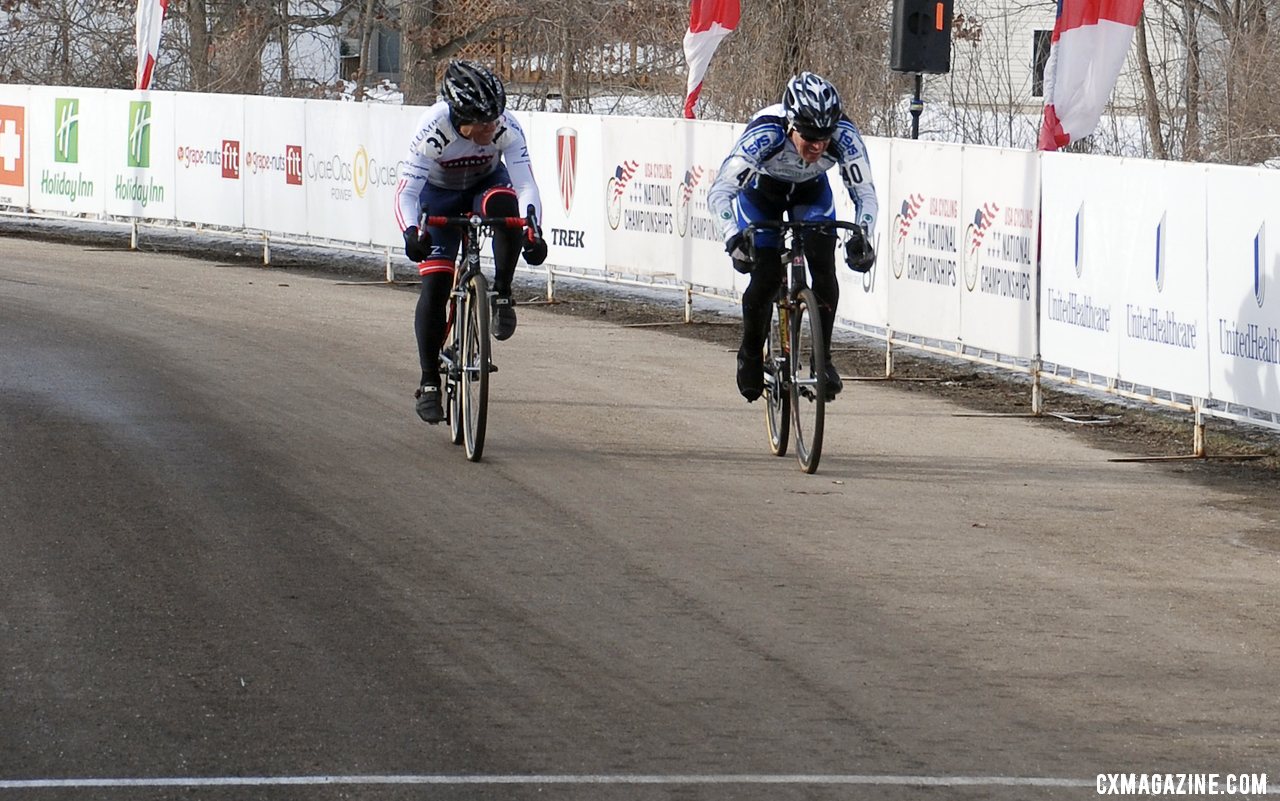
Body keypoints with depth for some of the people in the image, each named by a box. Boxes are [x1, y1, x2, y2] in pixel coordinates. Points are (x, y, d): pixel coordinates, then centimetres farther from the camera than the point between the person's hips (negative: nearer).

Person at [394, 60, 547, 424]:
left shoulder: (507, 128, -30)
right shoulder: (433, 129, -35)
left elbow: (526, 184, -33)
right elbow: (406, 191, -37)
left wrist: (532, 230, -51)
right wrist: (411, 231, -56)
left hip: (486, 184, 1)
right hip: (439, 193, -1)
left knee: (505, 206, -36)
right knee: (435, 283, -13)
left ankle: (502, 295, -16)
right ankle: (429, 383, -1)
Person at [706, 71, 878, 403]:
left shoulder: (844, 136, -35)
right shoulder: (765, 134, -41)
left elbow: (864, 192, -25)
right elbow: (719, 191, -40)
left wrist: (862, 235, -44)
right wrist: (734, 236, -56)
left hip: (811, 190, 2)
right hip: (761, 190, -2)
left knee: (823, 267, -18)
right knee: (766, 276, -13)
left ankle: (823, 358, -4)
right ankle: (750, 355, 13)